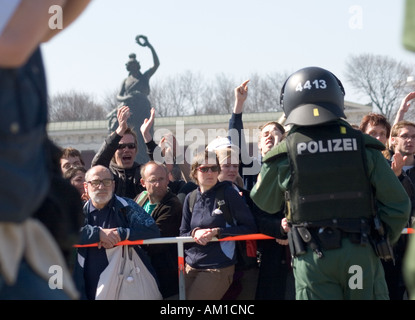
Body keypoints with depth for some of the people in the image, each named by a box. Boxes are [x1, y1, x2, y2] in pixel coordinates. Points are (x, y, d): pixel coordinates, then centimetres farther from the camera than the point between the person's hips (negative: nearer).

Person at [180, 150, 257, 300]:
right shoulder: (191, 198, 9)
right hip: (191, 266, 6)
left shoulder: (228, 193, -5)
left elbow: (249, 228, -7)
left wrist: (217, 232, -16)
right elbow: (182, 234, 11)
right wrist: (195, 233, -12)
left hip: (218, 269, -5)